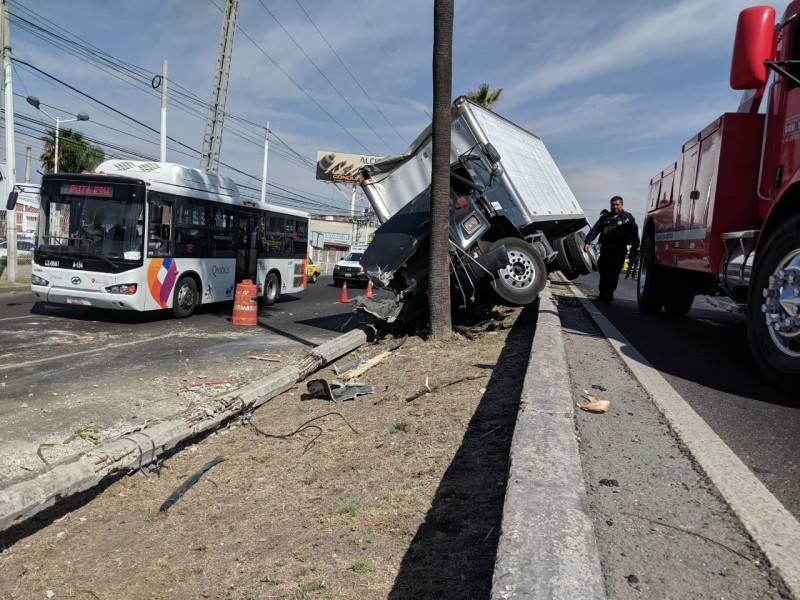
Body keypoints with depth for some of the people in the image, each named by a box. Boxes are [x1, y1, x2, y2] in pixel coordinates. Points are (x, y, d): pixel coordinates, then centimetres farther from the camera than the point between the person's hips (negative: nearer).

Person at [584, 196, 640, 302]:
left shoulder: (628, 218, 11)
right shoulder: (605, 217, 18)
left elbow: (634, 234, 6)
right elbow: (595, 230, 10)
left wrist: (634, 249, -3)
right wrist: (588, 241, -5)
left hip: (619, 250, -3)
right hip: (605, 249, 3)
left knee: (613, 273, -6)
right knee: (603, 272, 4)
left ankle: (608, 294, 2)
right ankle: (602, 293, 17)